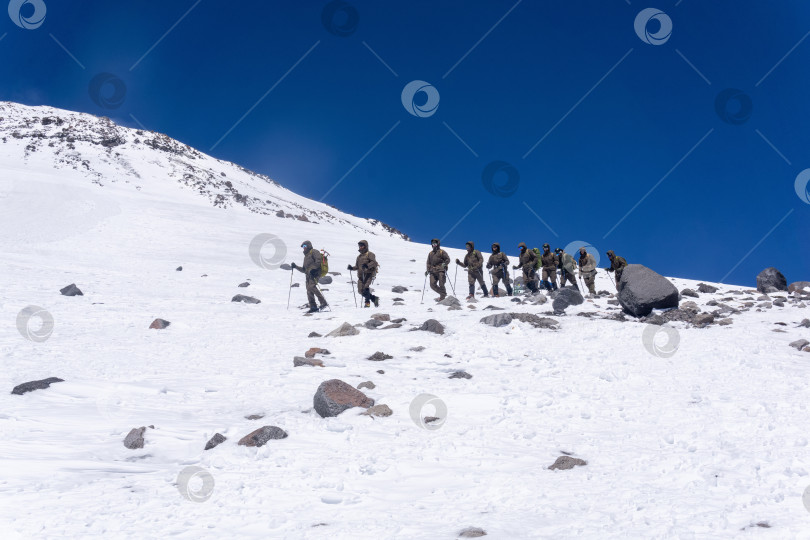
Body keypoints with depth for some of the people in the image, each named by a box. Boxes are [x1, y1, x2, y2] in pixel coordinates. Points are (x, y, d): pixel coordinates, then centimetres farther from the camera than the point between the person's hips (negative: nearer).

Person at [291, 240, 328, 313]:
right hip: (309, 274, 9)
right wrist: (296, 266, 21)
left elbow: (319, 260, -11)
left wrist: (314, 269, -21)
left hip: (315, 273, -9)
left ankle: (323, 302, -28)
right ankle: (313, 307, -1)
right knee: (309, 291, -2)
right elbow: (304, 270, 31)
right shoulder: (306, 256, 32)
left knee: (311, 286, -27)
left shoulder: (314, 252, 6)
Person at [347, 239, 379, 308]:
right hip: (361, 275, 7)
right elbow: (357, 266, 28)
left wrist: (367, 266, -28)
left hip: (369, 273, -7)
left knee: (366, 287, -27)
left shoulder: (370, 254, 3)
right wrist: (352, 268, 8)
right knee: (361, 291, -3)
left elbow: (374, 262, -11)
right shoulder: (359, 256, 26)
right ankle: (374, 298, 14)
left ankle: (367, 302, -21)